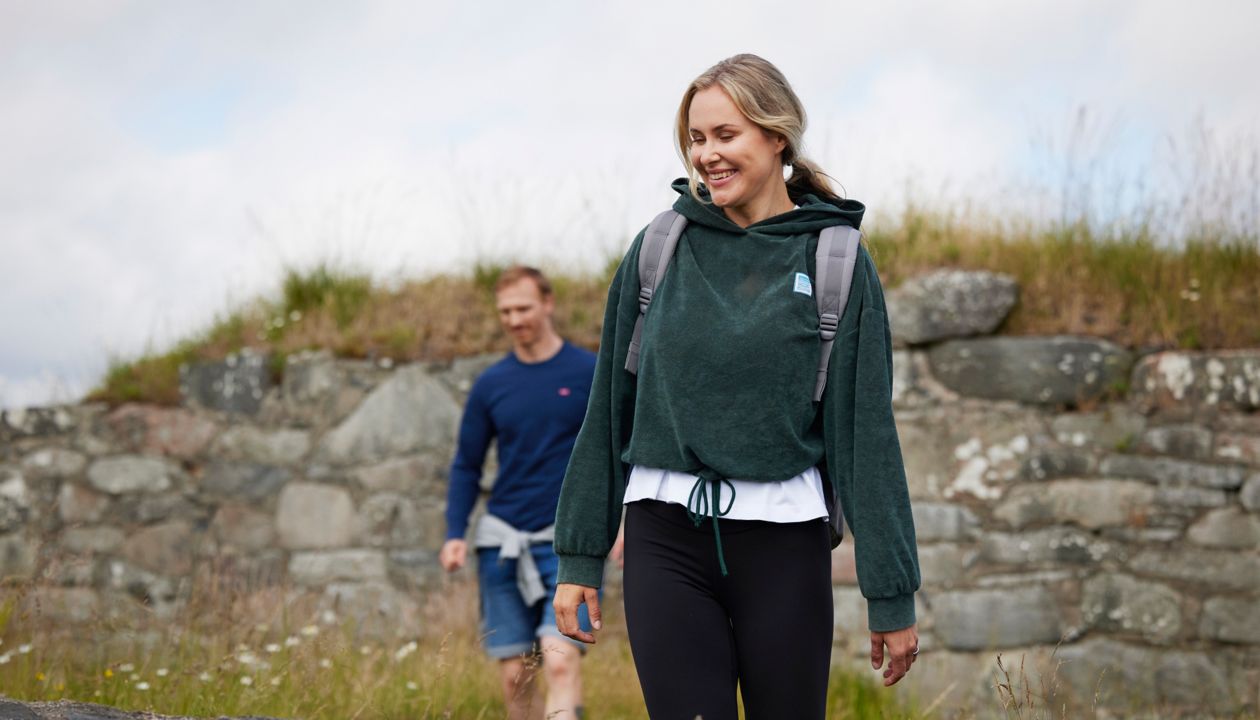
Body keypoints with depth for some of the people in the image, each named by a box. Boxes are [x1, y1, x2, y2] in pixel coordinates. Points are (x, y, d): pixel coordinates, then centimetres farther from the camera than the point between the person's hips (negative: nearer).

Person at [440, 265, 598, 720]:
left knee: (560, 660, -19)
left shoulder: (590, 374, -1)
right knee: (514, 676, 4)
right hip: (503, 542, 3)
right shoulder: (490, 385, 7)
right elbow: (466, 466, 12)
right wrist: (455, 535, 0)